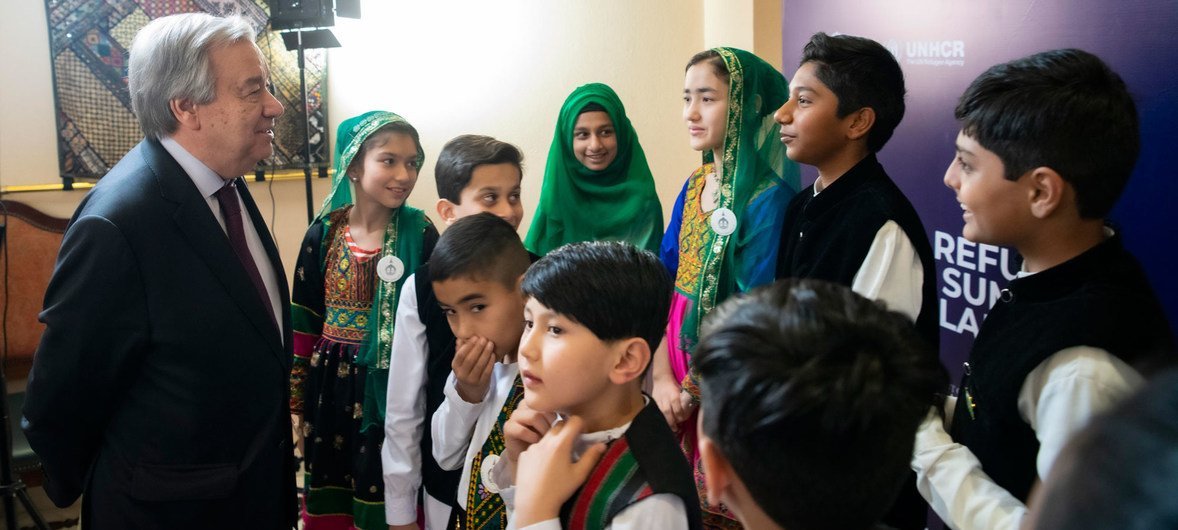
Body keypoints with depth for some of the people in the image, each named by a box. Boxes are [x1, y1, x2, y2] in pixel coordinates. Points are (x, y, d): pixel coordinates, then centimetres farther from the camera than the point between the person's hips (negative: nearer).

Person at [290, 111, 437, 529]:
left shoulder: (420, 234, -8)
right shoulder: (323, 232, -2)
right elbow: (304, 320, 6)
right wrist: (298, 393, 8)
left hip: (394, 385, -2)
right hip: (332, 383, 3)